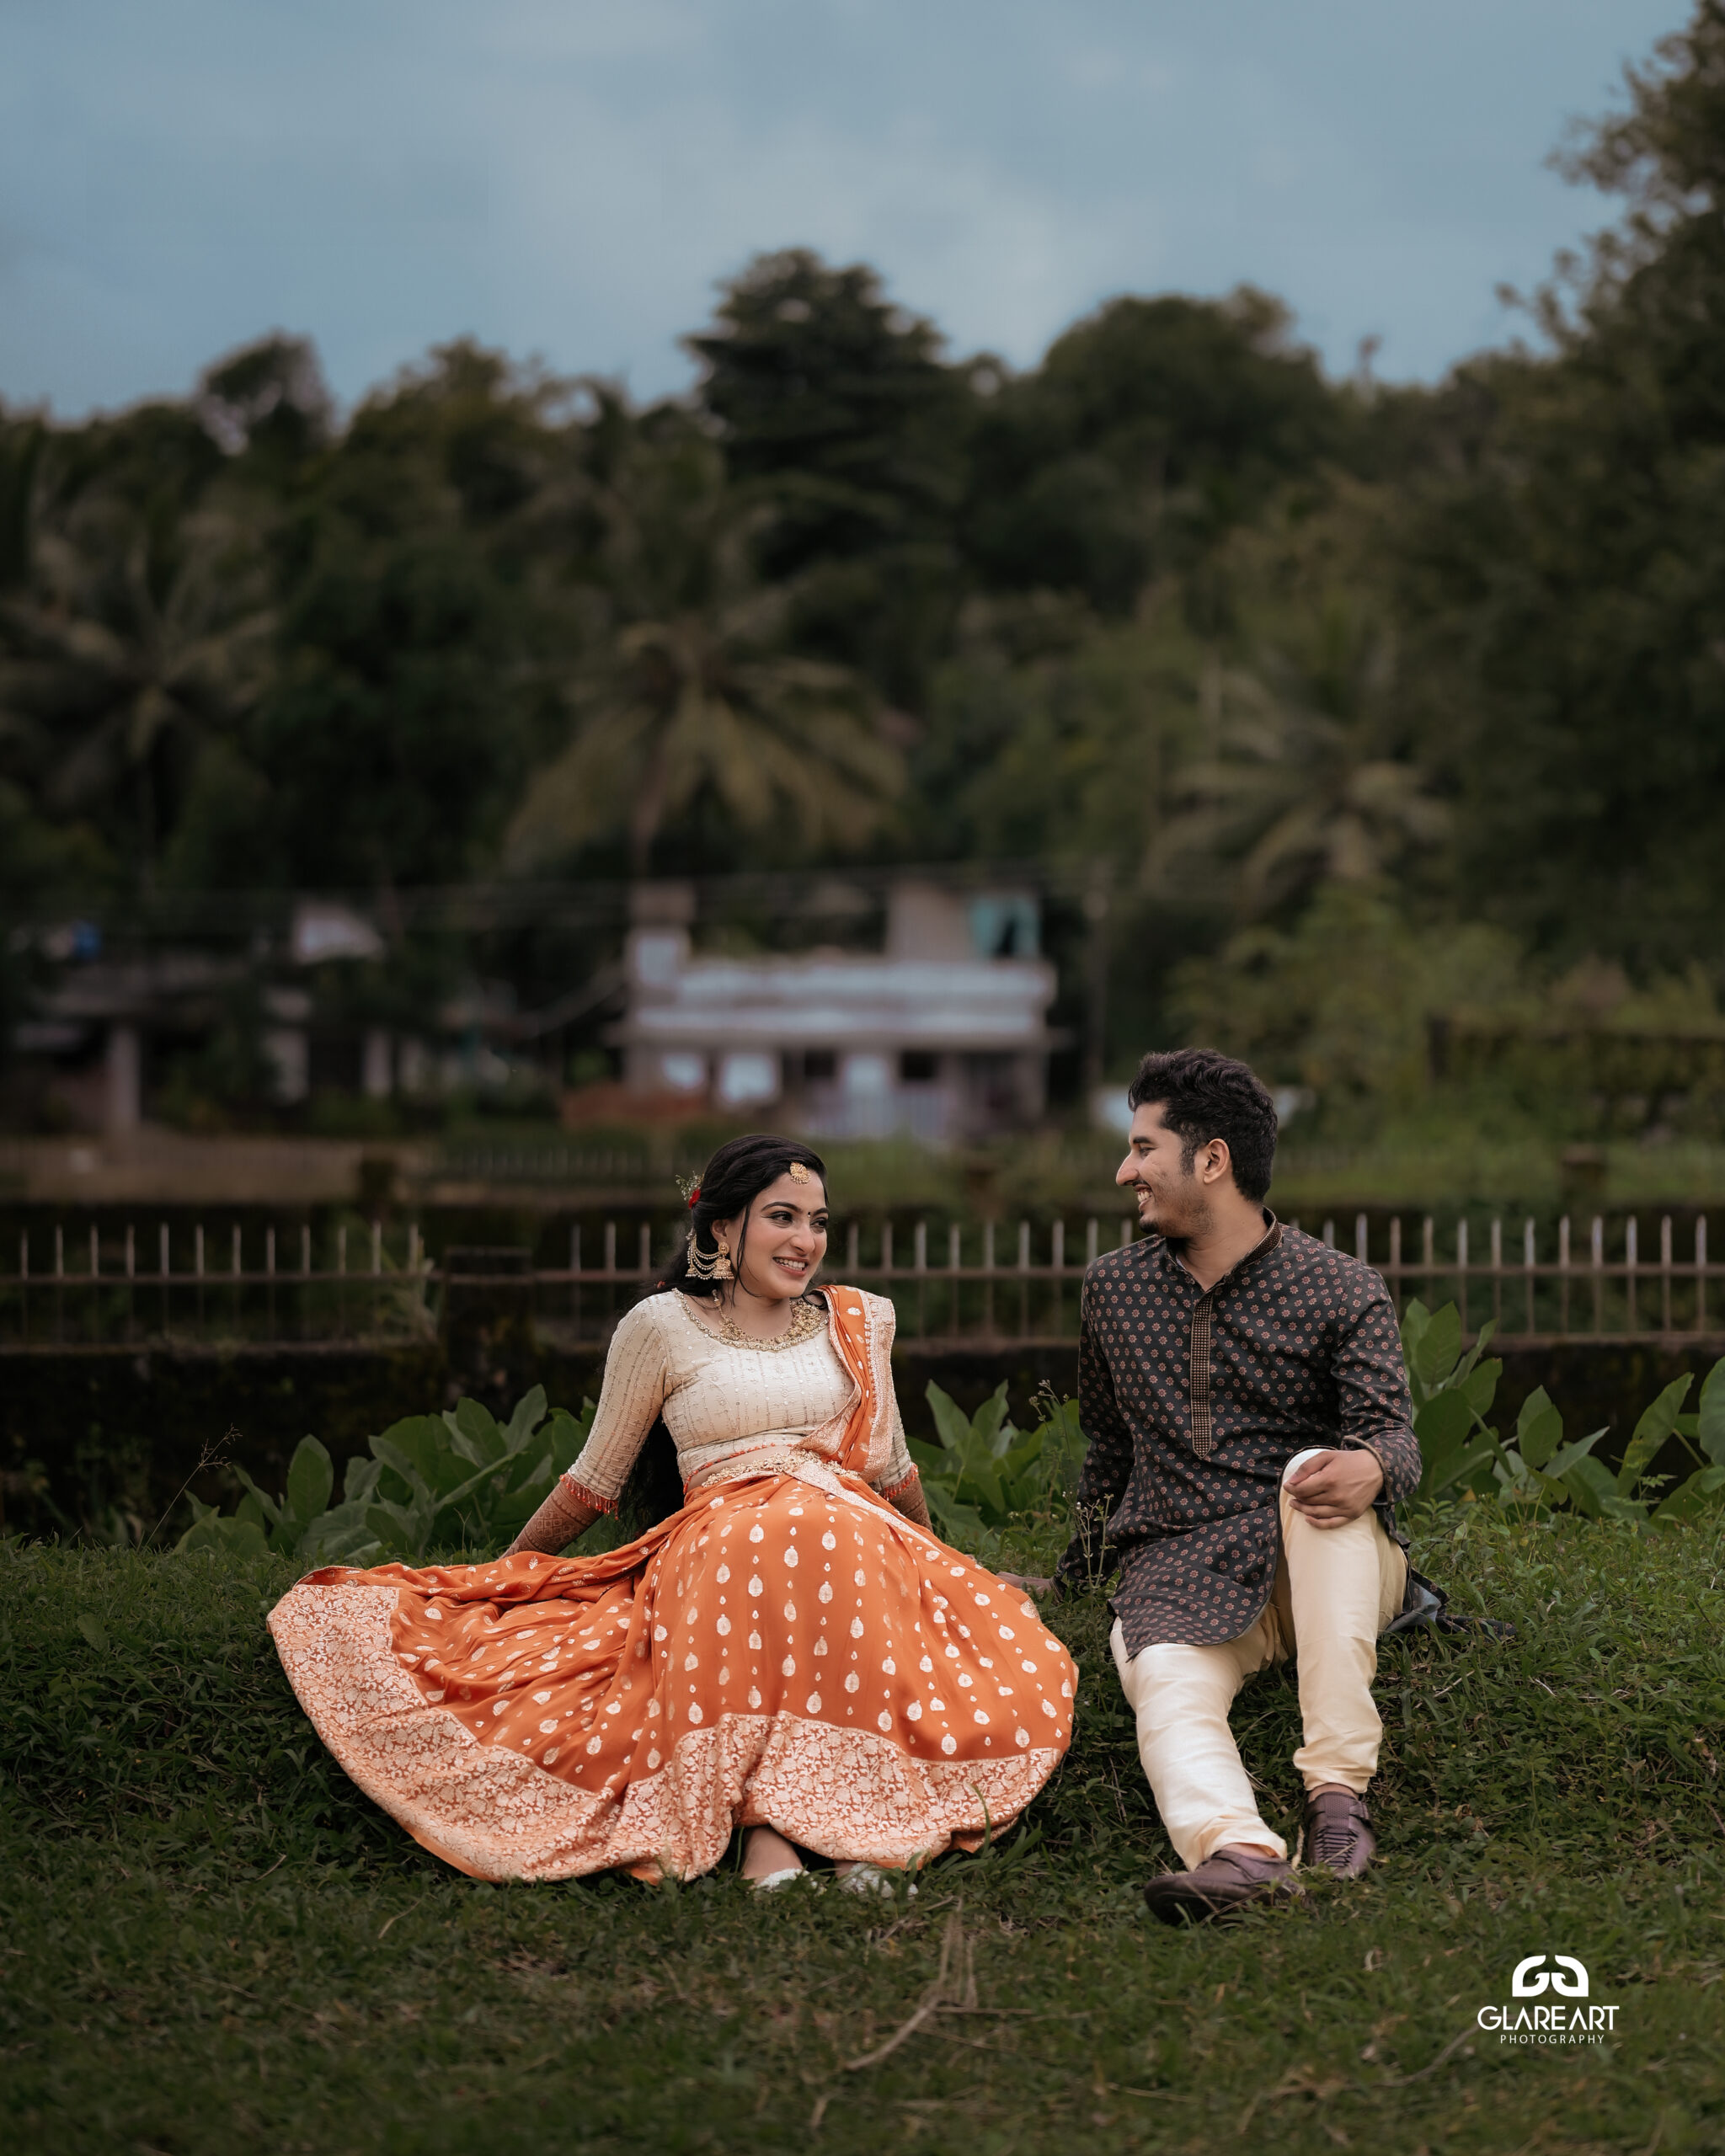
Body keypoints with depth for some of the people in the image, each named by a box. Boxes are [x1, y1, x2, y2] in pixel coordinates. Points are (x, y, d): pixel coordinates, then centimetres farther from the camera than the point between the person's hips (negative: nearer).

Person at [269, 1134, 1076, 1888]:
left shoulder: (857, 1320, 20)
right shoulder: (662, 1327, 10)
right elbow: (593, 1482, 19)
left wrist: (938, 1572, 40)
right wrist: (492, 1577, 23)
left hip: (859, 1536, 3)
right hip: (718, 1544, -2)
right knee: (773, 1543, -39)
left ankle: (775, 1818, -44)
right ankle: (771, 1811, -45)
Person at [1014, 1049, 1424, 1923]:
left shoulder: (1342, 1291, 1)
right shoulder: (1113, 1288, 14)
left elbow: (1394, 1434, -9)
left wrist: (1370, 1468, -34)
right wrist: (1076, 1574, 33)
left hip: (1316, 1563, -2)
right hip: (1175, 1574, 2)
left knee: (1319, 1472, -36)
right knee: (1165, 1683, -33)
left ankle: (1338, 1787, -40)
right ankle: (1239, 1851, -63)